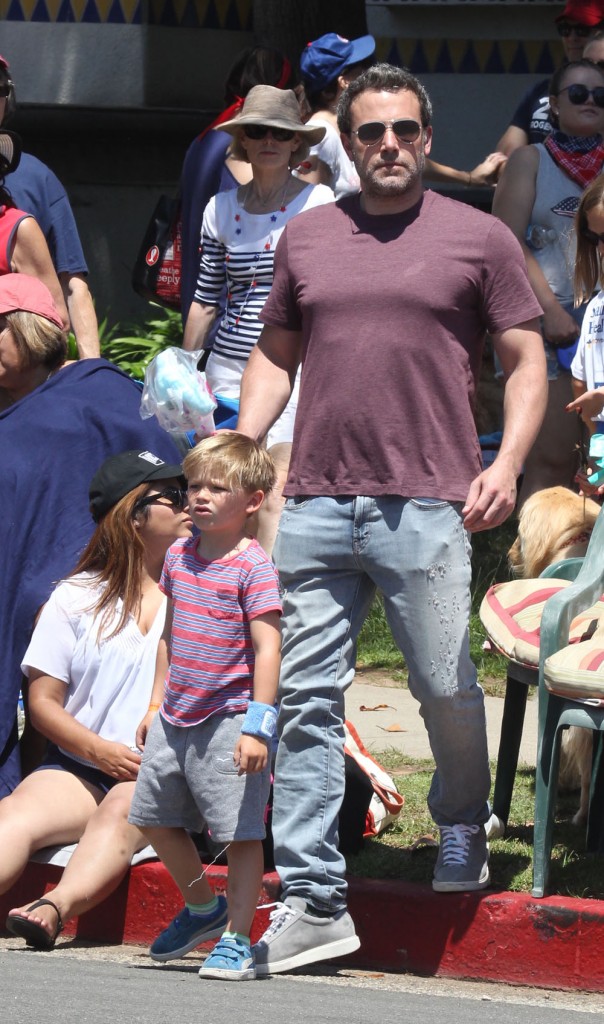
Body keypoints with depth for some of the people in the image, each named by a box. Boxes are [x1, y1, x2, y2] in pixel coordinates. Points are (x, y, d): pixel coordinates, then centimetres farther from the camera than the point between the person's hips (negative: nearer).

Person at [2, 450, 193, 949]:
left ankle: (56, 907, -61)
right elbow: (43, 700, 9)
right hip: (79, 767, 1)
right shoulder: (77, 598, 13)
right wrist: (98, 750, -10)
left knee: (121, 811, -36)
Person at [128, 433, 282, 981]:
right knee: (156, 818, 16)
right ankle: (202, 908, 35)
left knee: (242, 832, -3)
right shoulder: (179, 557, 10)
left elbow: (267, 649, -15)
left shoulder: (254, 567, -12)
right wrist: (157, 703, 19)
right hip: (176, 719, 8)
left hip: (229, 722, -8)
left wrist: (258, 724, -19)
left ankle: (237, 938, 3)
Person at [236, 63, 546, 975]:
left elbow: (526, 361, 6)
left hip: (425, 505, -3)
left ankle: (463, 828, 30)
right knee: (306, 699, -2)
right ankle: (311, 901, 0)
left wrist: (506, 464, -7)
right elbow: (275, 353, 22)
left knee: (446, 688, 0)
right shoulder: (306, 238, 15)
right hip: (315, 502, 3)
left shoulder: (479, 239, 6)